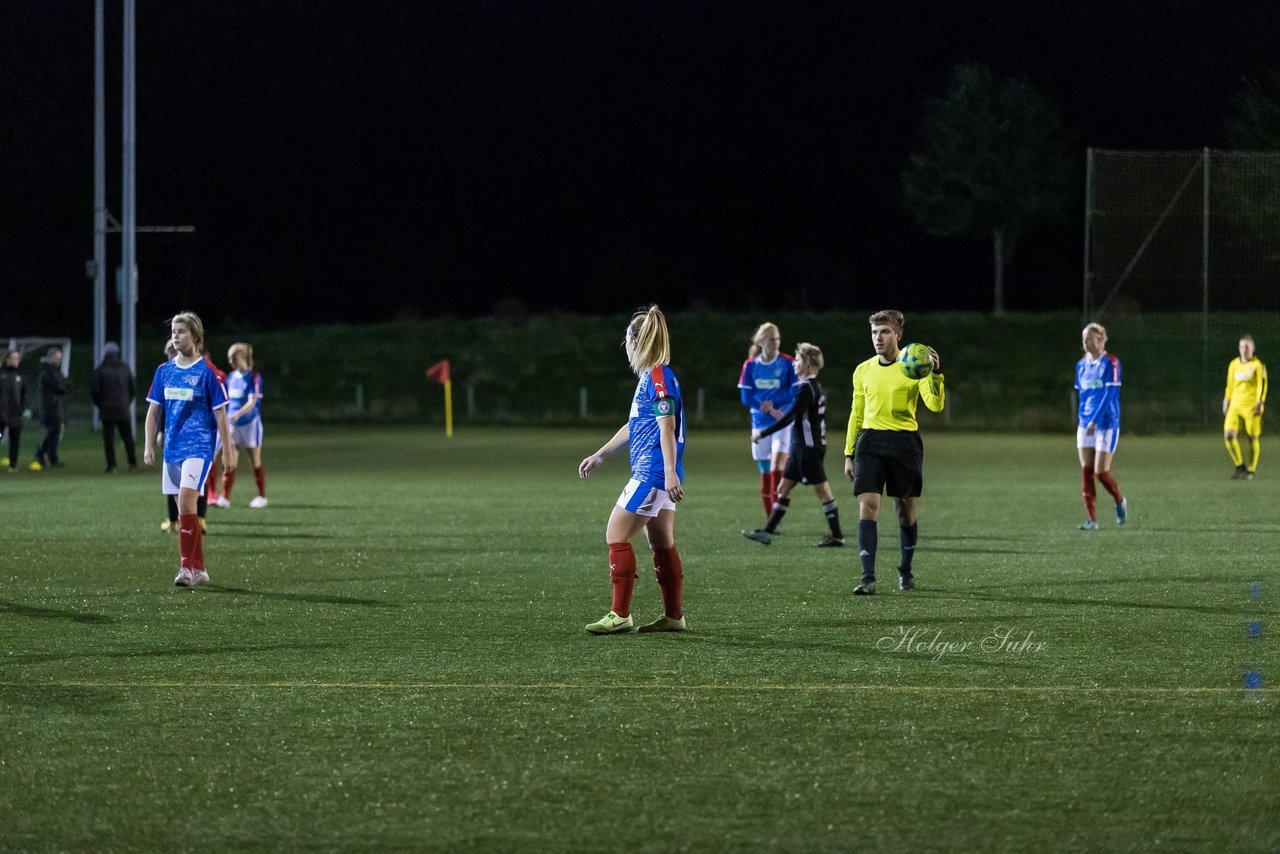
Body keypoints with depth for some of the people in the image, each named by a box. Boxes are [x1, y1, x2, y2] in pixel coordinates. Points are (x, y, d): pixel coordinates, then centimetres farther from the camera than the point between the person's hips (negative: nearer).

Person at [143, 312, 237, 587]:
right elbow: (153, 410, 14)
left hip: (198, 448, -6)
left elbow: (220, 414, -5)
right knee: (186, 510, 9)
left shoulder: (206, 372, -6)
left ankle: (187, 567, -17)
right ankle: (199, 569, 16)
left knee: (186, 502, -19)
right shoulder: (164, 371, 9)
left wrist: (227, 450, -5)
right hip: (172, 448, 6)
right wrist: (149, 445, 8)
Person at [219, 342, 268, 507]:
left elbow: (252, 402, -22)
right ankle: (225, 497, -3)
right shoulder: (231, 377, 7)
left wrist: (238, 414, -36)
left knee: (256, 463, 4)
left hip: (250, 423, -5)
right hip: (232, 425, 5)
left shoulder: (254, 377, -12)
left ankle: (262, 497, 14)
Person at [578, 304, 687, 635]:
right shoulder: (650, 377, 17)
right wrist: (599, 455, 33)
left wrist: (670, 472, -27)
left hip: (652, 473, -10)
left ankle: (620, 615, -9)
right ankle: (674, 616, 14)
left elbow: (667, 427, -21)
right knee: (662, 543, 12)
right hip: (655, 474, 10)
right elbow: (634, 426, 28)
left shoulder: (658, 376, -13)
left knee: (617, 535, -8)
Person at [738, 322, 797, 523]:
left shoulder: (787, 363, -4)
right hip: (760, 422, 3)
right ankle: (769, 520, 14)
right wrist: (771, 410, -15)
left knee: (778, 462, -20)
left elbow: (794, 394, -7)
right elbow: (746, 398, -1)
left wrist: (770, 403, -18)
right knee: (765, 472, 6)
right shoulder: (750, 365, 3)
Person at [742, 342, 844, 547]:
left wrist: (763, 433, -18)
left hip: (809, 448, -10)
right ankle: (768, 531, 12)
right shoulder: (816, 387, 13)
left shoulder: (806, 388, -17)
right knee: (783, 488, 11)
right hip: (802, 448, 10)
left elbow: (790, 417, -21)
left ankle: (837, 536, -2)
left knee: (822, 490, -5)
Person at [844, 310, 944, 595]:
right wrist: (849, 454, 14)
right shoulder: (863, 371, 10)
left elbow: (935, 405, -13)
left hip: (905, 442, -2)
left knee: (905, 508, 8)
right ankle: (868, 578, -15)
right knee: (868, 505, -12)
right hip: (871, 442, 2)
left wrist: (935, 374, -28)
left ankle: (906, 571, 28)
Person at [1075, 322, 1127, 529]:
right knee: (1086, 472, 0)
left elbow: (1109, 394, -18)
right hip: (1085, 424, 6)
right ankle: (1091, 519, 3)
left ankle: (1120, 502, 21)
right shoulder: (1081, 365, 9)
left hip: (1106, 423, -6)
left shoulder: (1111, 363, -11)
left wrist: (1095, 420, -24)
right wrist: (1084, 417, 17)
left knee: (1101, 472, -7)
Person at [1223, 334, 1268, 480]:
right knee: (1229, 434, -9)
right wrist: (1226, 402, 17)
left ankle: (1252, 470, 11)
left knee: (1253, 438, -1)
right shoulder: (1234, 364, 12)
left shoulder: (1258, 365, -3)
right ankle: (1240, 466, 6)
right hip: (1235, 406, 4)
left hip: (1251, 406, -4)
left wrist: (1259, 403, -17)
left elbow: (1262, 385, -8)